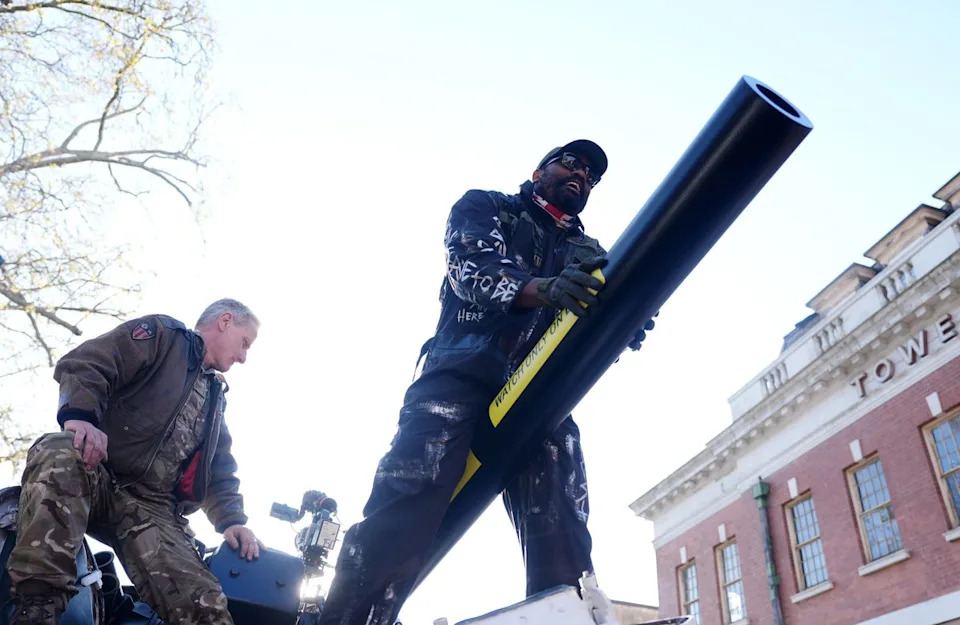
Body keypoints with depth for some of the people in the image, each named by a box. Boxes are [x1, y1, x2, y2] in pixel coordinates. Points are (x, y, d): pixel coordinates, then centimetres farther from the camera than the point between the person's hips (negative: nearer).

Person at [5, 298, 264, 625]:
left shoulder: (215, 396, 28)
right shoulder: (160, 333, 8)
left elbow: (221, 469, 27)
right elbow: (84, 365, -7)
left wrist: (231, 520, 10)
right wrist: (78, 416, -28)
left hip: (152, 508, 5)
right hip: (98, 479, -4)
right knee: (61, 454, -41)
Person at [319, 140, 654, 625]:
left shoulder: (588, 255, 30)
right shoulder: (484, 207, 19)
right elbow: (473, 266, -4)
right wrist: (540, 288, -25)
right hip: (464, 374, -4)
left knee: (563, 545, -8)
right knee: (402, 514, -22)